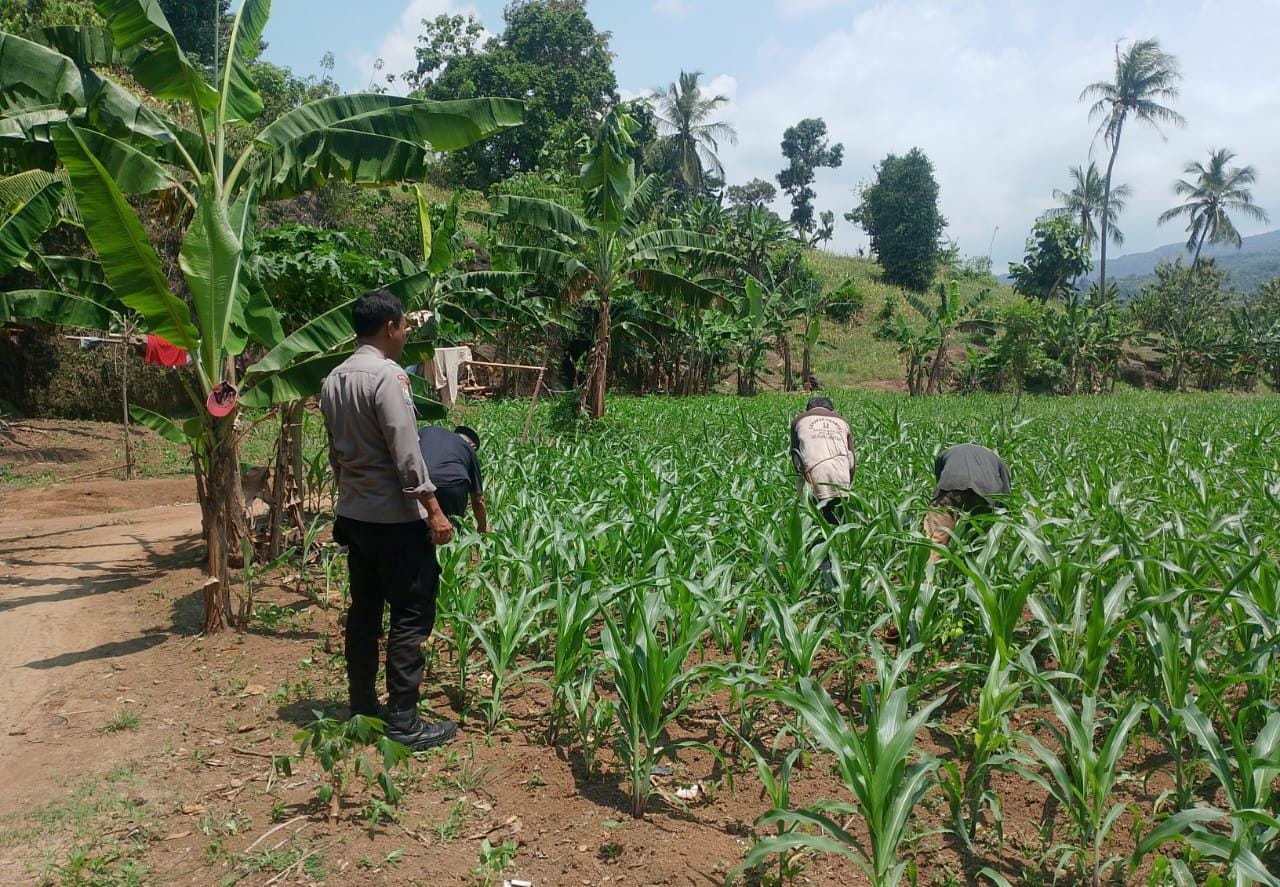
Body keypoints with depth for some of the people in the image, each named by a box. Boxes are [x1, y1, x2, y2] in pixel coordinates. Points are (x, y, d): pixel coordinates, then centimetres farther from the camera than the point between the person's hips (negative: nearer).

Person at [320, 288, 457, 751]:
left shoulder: (334, 380, 10)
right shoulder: (387, 376, -17)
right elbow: (405, 452, -21)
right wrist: (433, 509, -17)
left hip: (353, 514, 9)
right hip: (394, 517, -9)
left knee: (364, 610, 15)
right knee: (411, 616, -2)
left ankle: (362, 706, 24)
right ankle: (402, 721, 2)